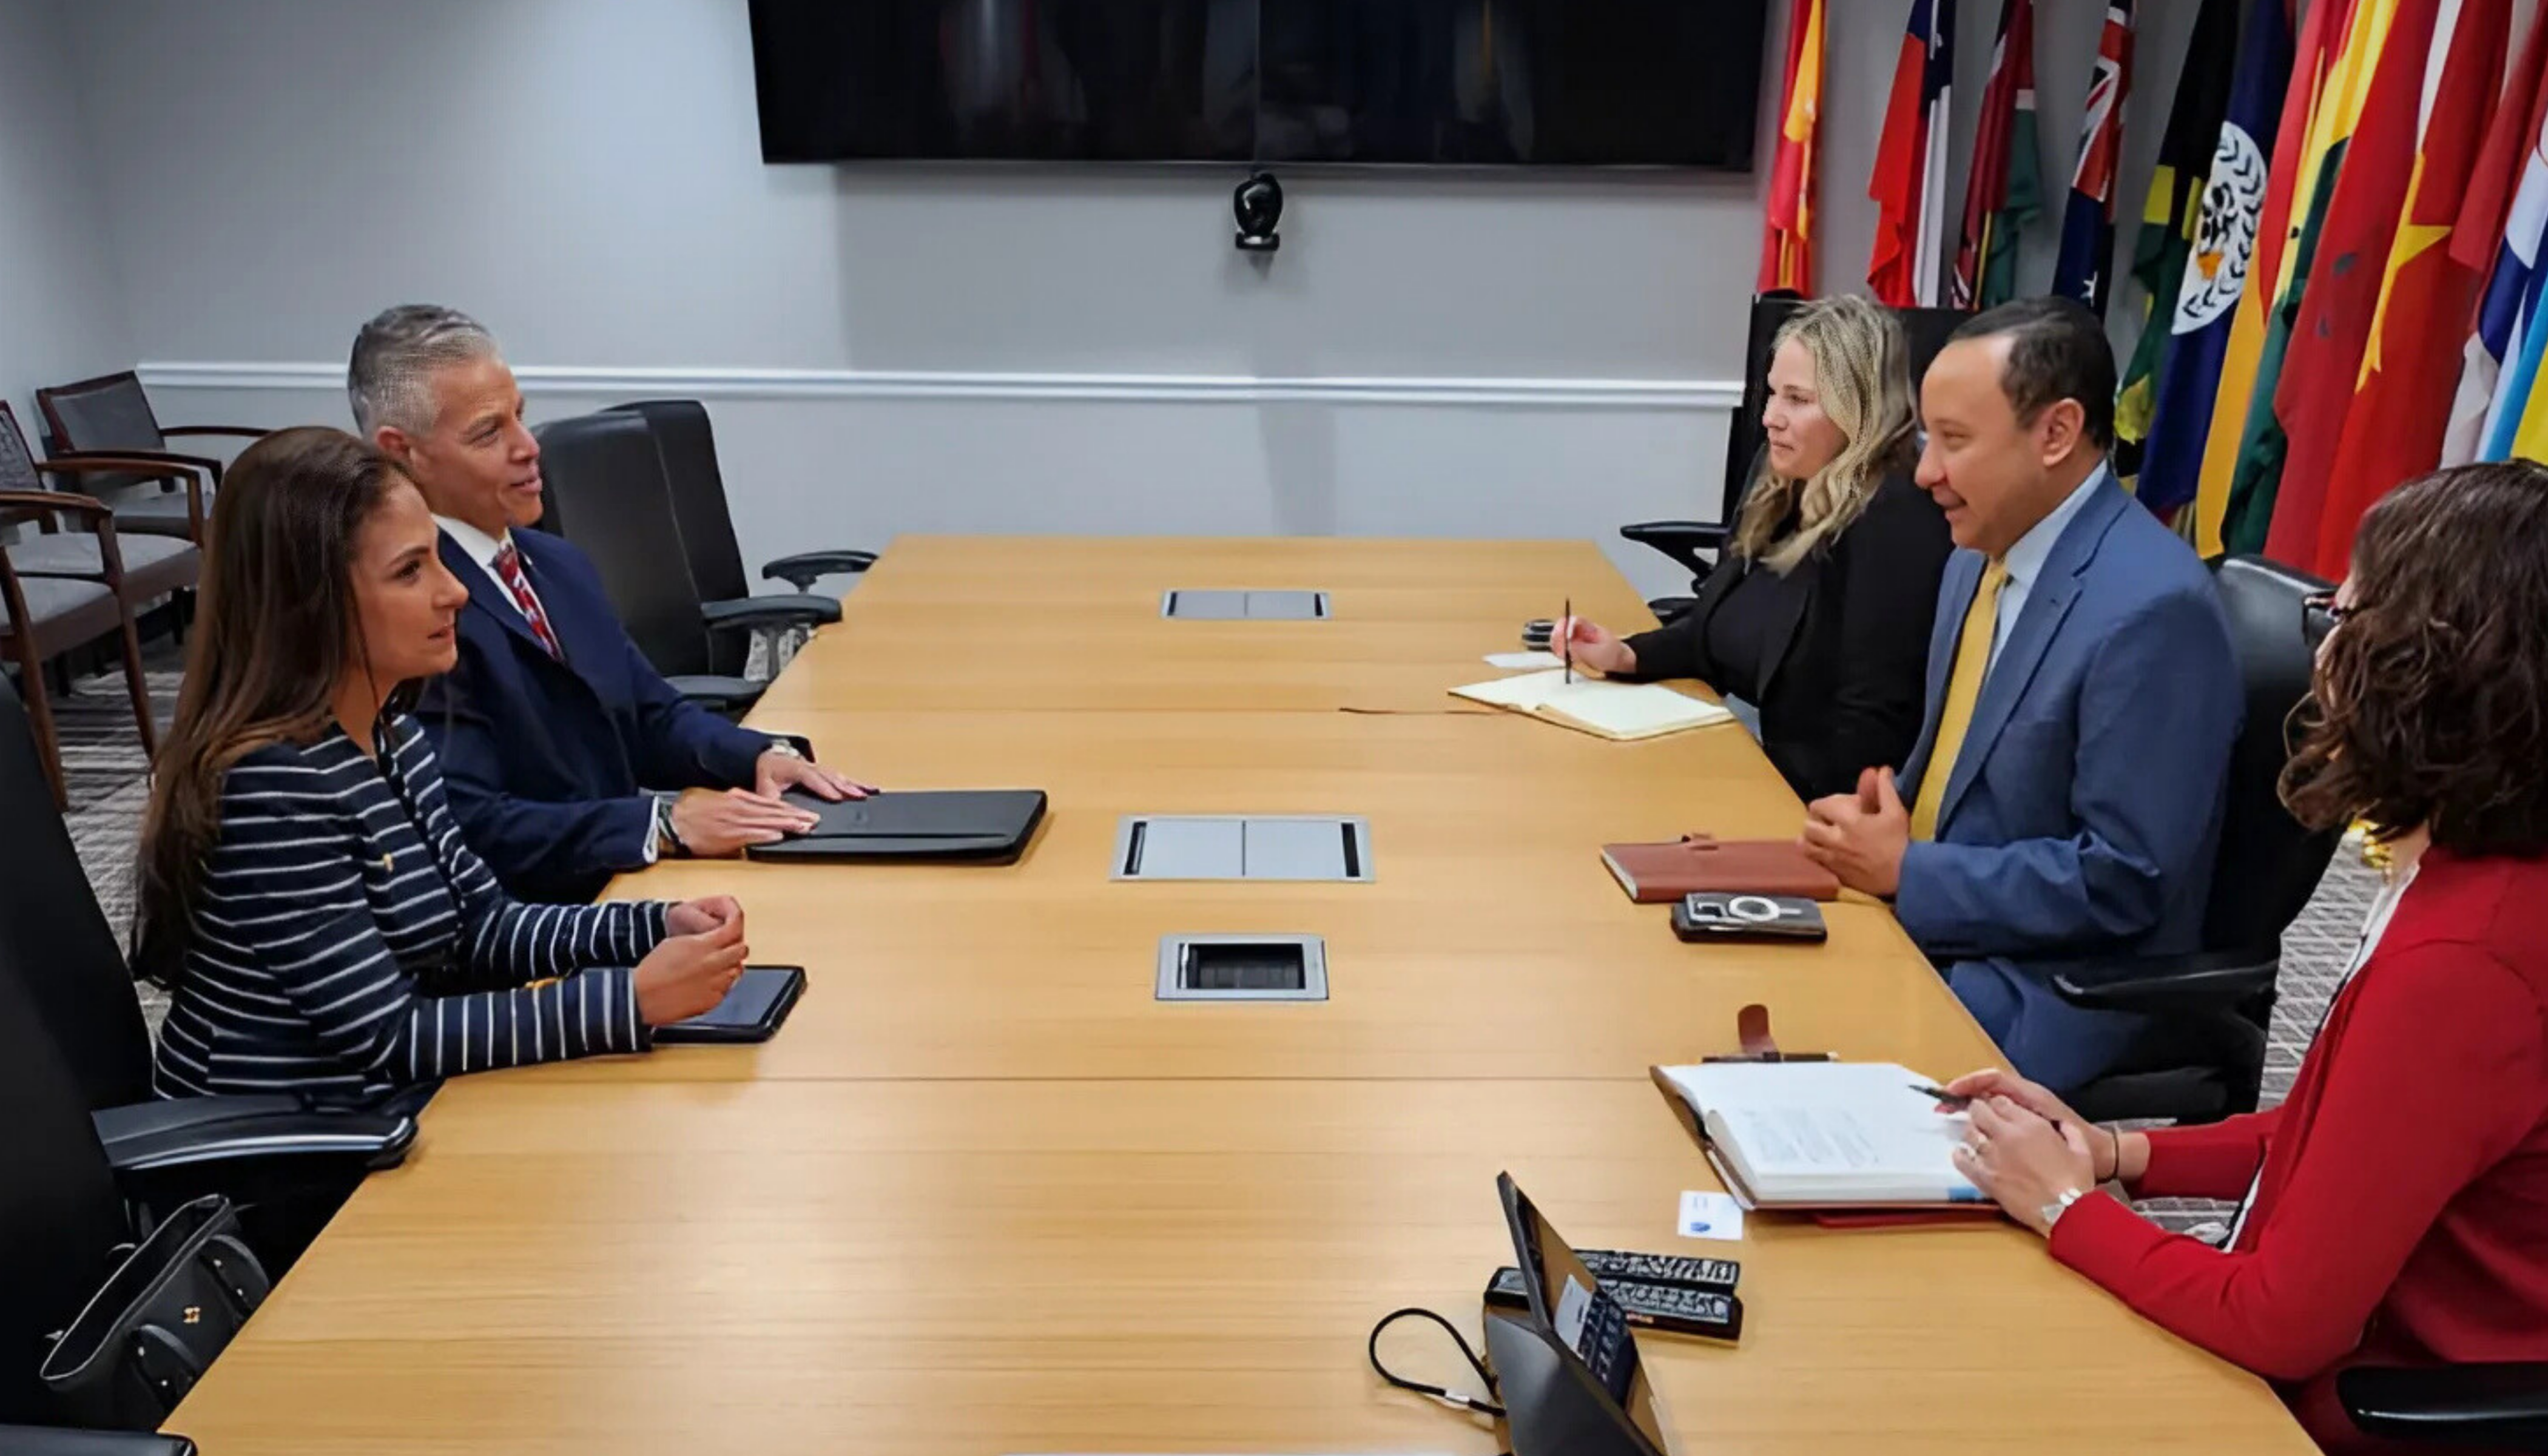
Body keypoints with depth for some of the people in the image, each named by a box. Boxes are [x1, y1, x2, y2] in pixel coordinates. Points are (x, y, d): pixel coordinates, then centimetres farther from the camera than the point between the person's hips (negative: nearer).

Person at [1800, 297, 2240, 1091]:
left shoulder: (2154, 607, -22)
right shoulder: (1978, 561, 6)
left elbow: (2122, 882, -22)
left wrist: (1907, 871, -17)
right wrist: (1873, 824, -4)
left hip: (2048, 989, -8)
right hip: (1925, 918, 8)